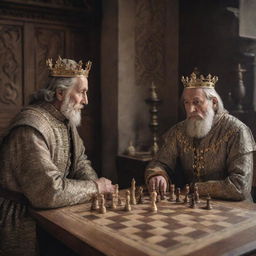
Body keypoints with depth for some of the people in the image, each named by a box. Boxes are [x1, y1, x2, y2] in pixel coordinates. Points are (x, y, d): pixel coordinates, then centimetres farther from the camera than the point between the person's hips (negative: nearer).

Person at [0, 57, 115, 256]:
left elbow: (80, 161, 11)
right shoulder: (32, 129, -26)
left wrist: (96, 184, -8)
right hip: (20, 219, -8)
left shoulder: (66, 120, 5)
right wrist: (94, 187, -18)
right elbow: (50, 192, -31)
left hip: (45, 211, 8)